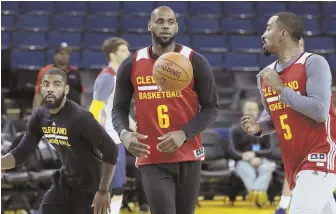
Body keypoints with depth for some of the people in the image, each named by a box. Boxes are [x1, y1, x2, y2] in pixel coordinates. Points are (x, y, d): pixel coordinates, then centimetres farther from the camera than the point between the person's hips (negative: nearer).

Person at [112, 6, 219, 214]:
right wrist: (124, 133, -13)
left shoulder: (195, 62, -1)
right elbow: (119, 109, 10)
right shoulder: (131, 65, 3)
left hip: (188, 157, 1)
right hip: (152, 161, -1)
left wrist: (184, 134, -16)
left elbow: (211, 108, 0)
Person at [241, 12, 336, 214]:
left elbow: (319, 112, -22)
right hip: (294, 163, 8)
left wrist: (281, 88, -16)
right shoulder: (265, 76, 11)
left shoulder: (313, 63, -11)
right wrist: (258, 127, 2)